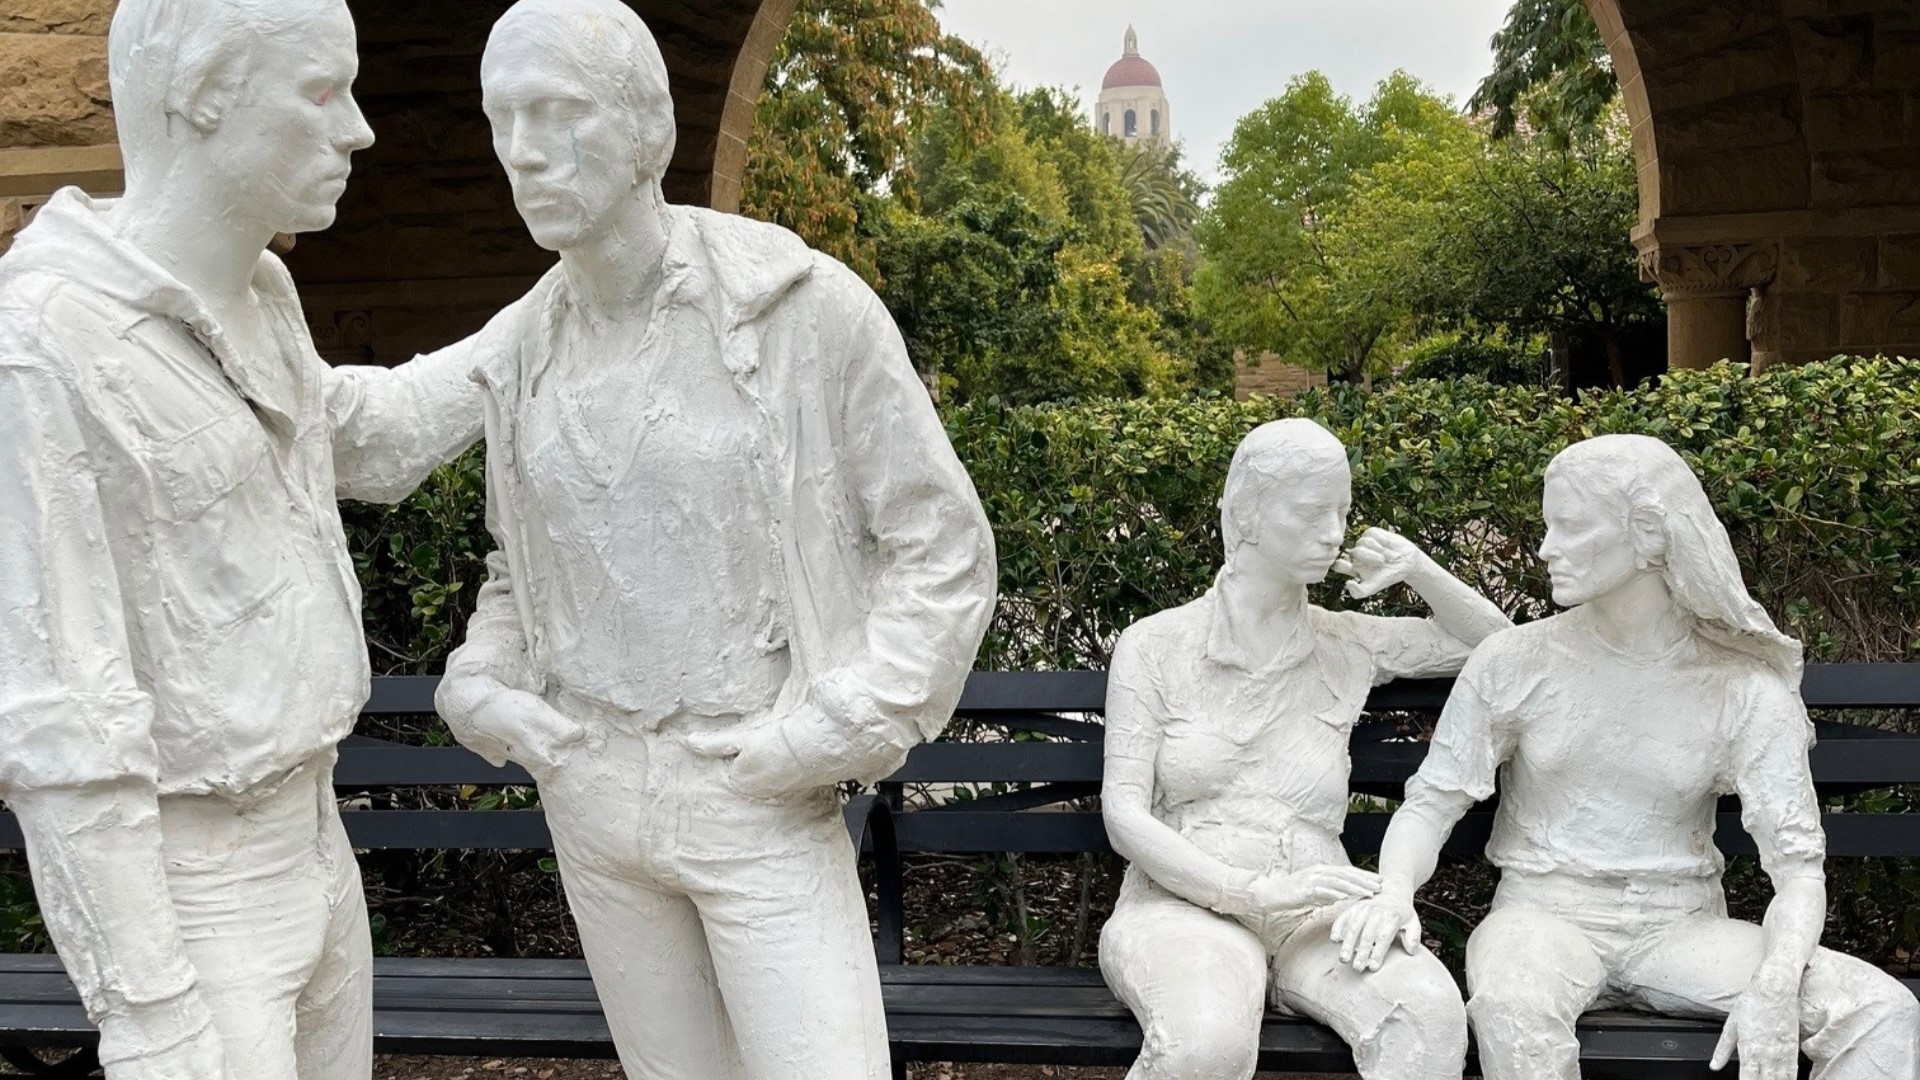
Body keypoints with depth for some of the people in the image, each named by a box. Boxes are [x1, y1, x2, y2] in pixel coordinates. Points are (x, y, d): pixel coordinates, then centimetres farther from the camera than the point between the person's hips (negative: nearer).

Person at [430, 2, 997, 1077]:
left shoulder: (806, 304, -14)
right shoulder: (522, 350, 2)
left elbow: (946, 547, -9)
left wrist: (839, 728, -18)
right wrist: (480, 685, -1)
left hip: (761, 800, -5)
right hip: (591, 787, 5)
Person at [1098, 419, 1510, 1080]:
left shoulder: (1345, 645, 13)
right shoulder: (1156, 646, 4)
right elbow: (1124, 815, -4)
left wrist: (1420, 571, 7)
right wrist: (1257, 891, -17)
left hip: (1317, 914, 3)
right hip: (1185, 902, -2)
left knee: (1430, 1010, -32)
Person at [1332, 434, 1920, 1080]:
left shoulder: (1743, 691, -1)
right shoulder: (1514, 664, -1)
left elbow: (1797, 862, -6)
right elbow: (1431, 802, 0)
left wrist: (1775, 986, -25)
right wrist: (1394, 892, -22)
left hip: (1681, 928, 2)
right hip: (1545, 912, -1)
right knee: (1511, 1012, -38)